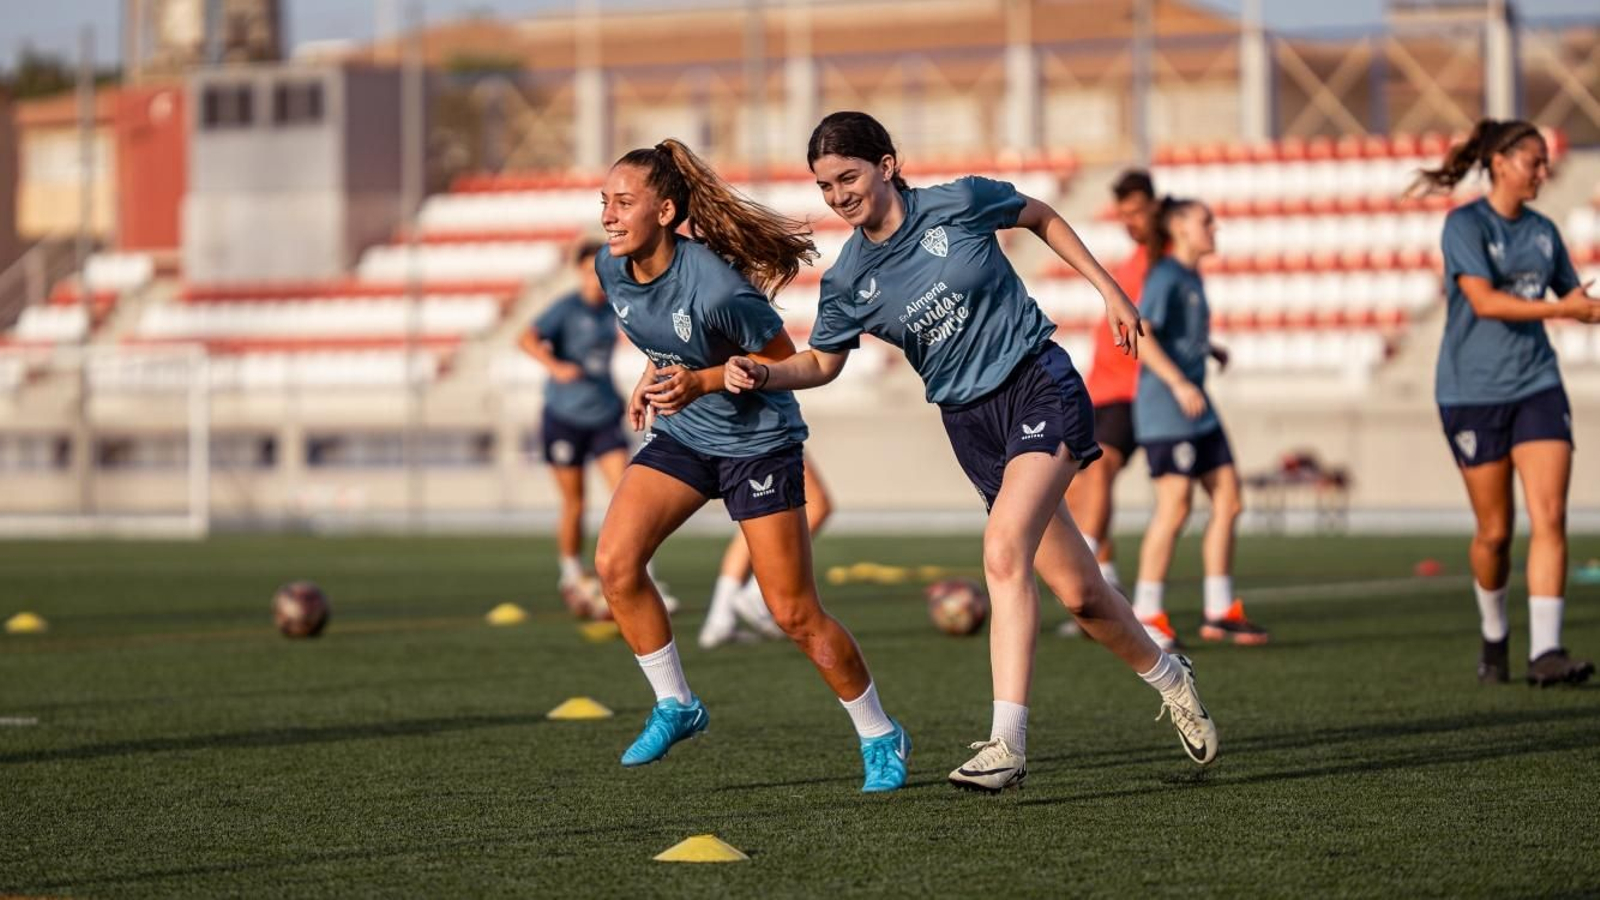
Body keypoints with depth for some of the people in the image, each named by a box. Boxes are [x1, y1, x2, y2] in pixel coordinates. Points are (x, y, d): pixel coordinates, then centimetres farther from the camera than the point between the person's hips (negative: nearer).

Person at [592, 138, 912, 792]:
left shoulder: (714, 288, -30)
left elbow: (784, 361, -17)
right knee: (614, 563, -13)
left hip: (757, 440, -6)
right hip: (680, 436, 6)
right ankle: (674, 705, 6)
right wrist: (655, 375, 6)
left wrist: (701, 382, -27)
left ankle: (881, 738, 16)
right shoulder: (613, 271, -8)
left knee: (794, 614, -4)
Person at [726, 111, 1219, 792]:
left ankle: (1006, 742, -26)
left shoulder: (959, 203, -10)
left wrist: (1108, 289, 8)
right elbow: (822, 362, 10)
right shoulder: (847, 283, -2)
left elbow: (1041, 217, 8)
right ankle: (1167, 678, 31)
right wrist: (763, 374, -10)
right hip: (970, 422, 4)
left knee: (1003, 551, -24)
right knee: (1076, 589, 3)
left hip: (1039, 384, -4)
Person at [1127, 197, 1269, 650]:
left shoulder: (1192, 278, 16)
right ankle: (1146, 614, -4)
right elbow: (1140, 333, -20)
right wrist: (1179, 383, -25)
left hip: (1196, 408, 10)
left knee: (1228, 499, 6)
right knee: (1174, 506, -10)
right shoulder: (1166, 277, -10)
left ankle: (1219, 611, 10)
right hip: (1166, 408, -10)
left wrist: (1209, 349, 16)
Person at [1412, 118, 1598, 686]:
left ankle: (1545, 651, -14)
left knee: (1550, 517, -11)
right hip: (1472, 391, -4)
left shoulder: (1542, 232, 10)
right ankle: (1494, 634, 28)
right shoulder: (1465, 224, -8)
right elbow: (1484, 300, -20)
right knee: (1495, 531, 3)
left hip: (1536, 386, 4)